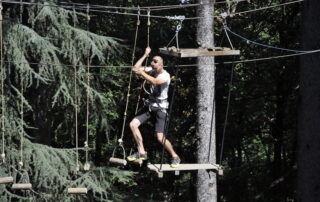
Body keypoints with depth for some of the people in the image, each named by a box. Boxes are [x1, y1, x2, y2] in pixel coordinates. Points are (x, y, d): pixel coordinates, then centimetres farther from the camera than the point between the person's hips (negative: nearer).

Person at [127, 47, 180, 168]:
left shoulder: (165, 76, -19)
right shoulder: (151, 70, 2)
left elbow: (154, 81, -38)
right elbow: (135, 69, 1)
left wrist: (142, 73, -34)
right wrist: (145, 55, -3)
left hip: (160, 108, -7)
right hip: (150, 105, 7)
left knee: (160, 137, -12)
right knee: (133, 124, -5)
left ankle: (175, 157, 8)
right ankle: (141, 152, 2)